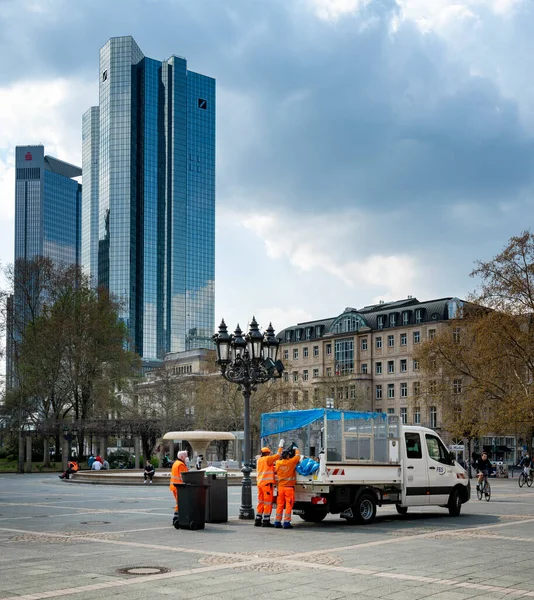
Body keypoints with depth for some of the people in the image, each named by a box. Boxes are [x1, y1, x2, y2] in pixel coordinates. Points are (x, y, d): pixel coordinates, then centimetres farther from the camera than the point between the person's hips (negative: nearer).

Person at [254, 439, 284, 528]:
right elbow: (277, 456, -4)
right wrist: (280, 446, 6)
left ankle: (258, 520, 14)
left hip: (260, 483, 8)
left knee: (261, 502, 13)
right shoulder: (268, 459, -8)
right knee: (268, 502, -4)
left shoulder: (259, 460, 16)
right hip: (267, 483, -8)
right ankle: (266, 521, -5)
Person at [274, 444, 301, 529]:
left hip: (280, 486, 4)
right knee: (289, 505, -1)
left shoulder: (278, 463, 0)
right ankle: (286, 522, -5)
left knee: (280, 505, 10)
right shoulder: (291, 462, -10)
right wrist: (295, 449, 27)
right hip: (289, 487, -4)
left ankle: (277, 521, 10)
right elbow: (298, 455, 9)